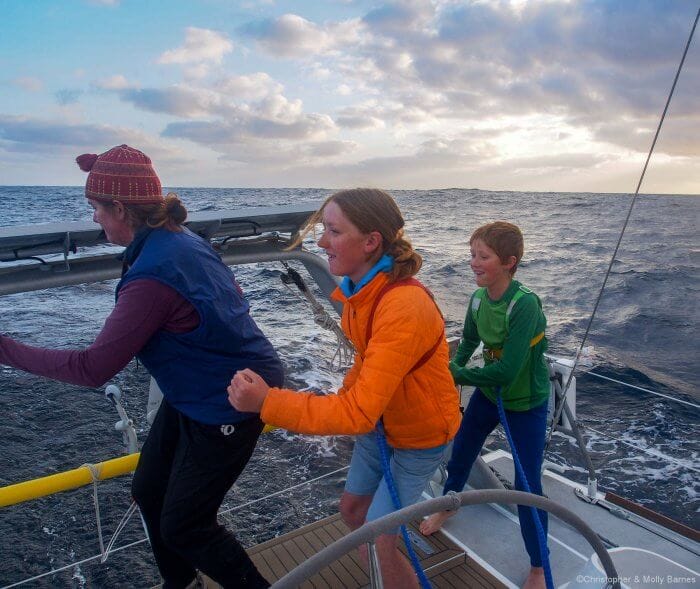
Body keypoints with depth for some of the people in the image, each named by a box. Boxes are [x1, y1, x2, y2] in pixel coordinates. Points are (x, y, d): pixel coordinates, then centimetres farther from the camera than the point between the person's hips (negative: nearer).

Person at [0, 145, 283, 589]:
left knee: (183, 527, 7)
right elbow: (231, 299, 13)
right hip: (192, 393, 9)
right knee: (149, 490, 21)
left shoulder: (152, 277, -30)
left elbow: (92, 368, -25)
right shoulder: (185, 239, -1)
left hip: (228, 405, -9)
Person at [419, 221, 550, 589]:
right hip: (487, 393, 6)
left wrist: (458, 375, -23)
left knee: (527, 485, 2)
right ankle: (448, 505, 54)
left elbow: (506, 371, -33)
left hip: (526, 404, -6)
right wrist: (453, 369, -8)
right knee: (460, 452, 22)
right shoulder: (478, 299, -12)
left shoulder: (525, 304, -32)